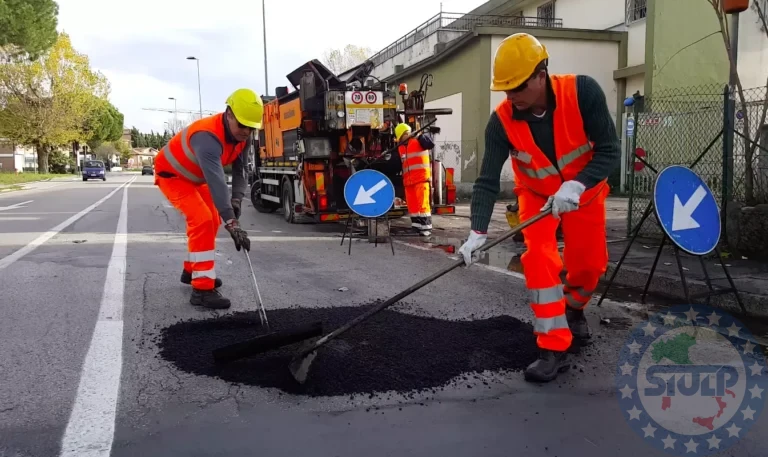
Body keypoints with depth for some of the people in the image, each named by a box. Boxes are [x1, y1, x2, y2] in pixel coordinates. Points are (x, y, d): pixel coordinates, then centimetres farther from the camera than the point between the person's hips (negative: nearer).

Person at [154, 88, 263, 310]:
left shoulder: (240, 135, -13)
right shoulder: (208, 136, -40)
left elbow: (240, 170, -6)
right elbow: (216, 182, -51)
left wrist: (236, 200, -25)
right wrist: (232, 222, -58)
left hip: (194, 176, 9)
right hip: (171, 174, -9)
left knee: (212, 220, 14)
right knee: (202, 220, -23)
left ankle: (192, 270, 32)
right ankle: (202, 289, -21)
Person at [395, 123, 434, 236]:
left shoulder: (418, 141, -1)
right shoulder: (400, 148, 18)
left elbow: (430, 145, -20)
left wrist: (423, 136, -25)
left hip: (421, 178, -7)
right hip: (408, 181, 7)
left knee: (423, 203, -10)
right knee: (412, 204, 9)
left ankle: (426, 228, -11)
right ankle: (417, 226, 17)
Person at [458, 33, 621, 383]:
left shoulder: (583, 92, -29)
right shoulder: (501, 121, -25)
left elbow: (609, 151, -25)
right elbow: (488, 180, -25)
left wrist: (576, 185, -40)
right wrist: (477, 231, -35)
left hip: (584, 191, 0)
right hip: (537, 194, 0)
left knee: (590, 264, 4)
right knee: (540, 259, -17)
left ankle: (573, 309, 39)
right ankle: (553, 348, -8)